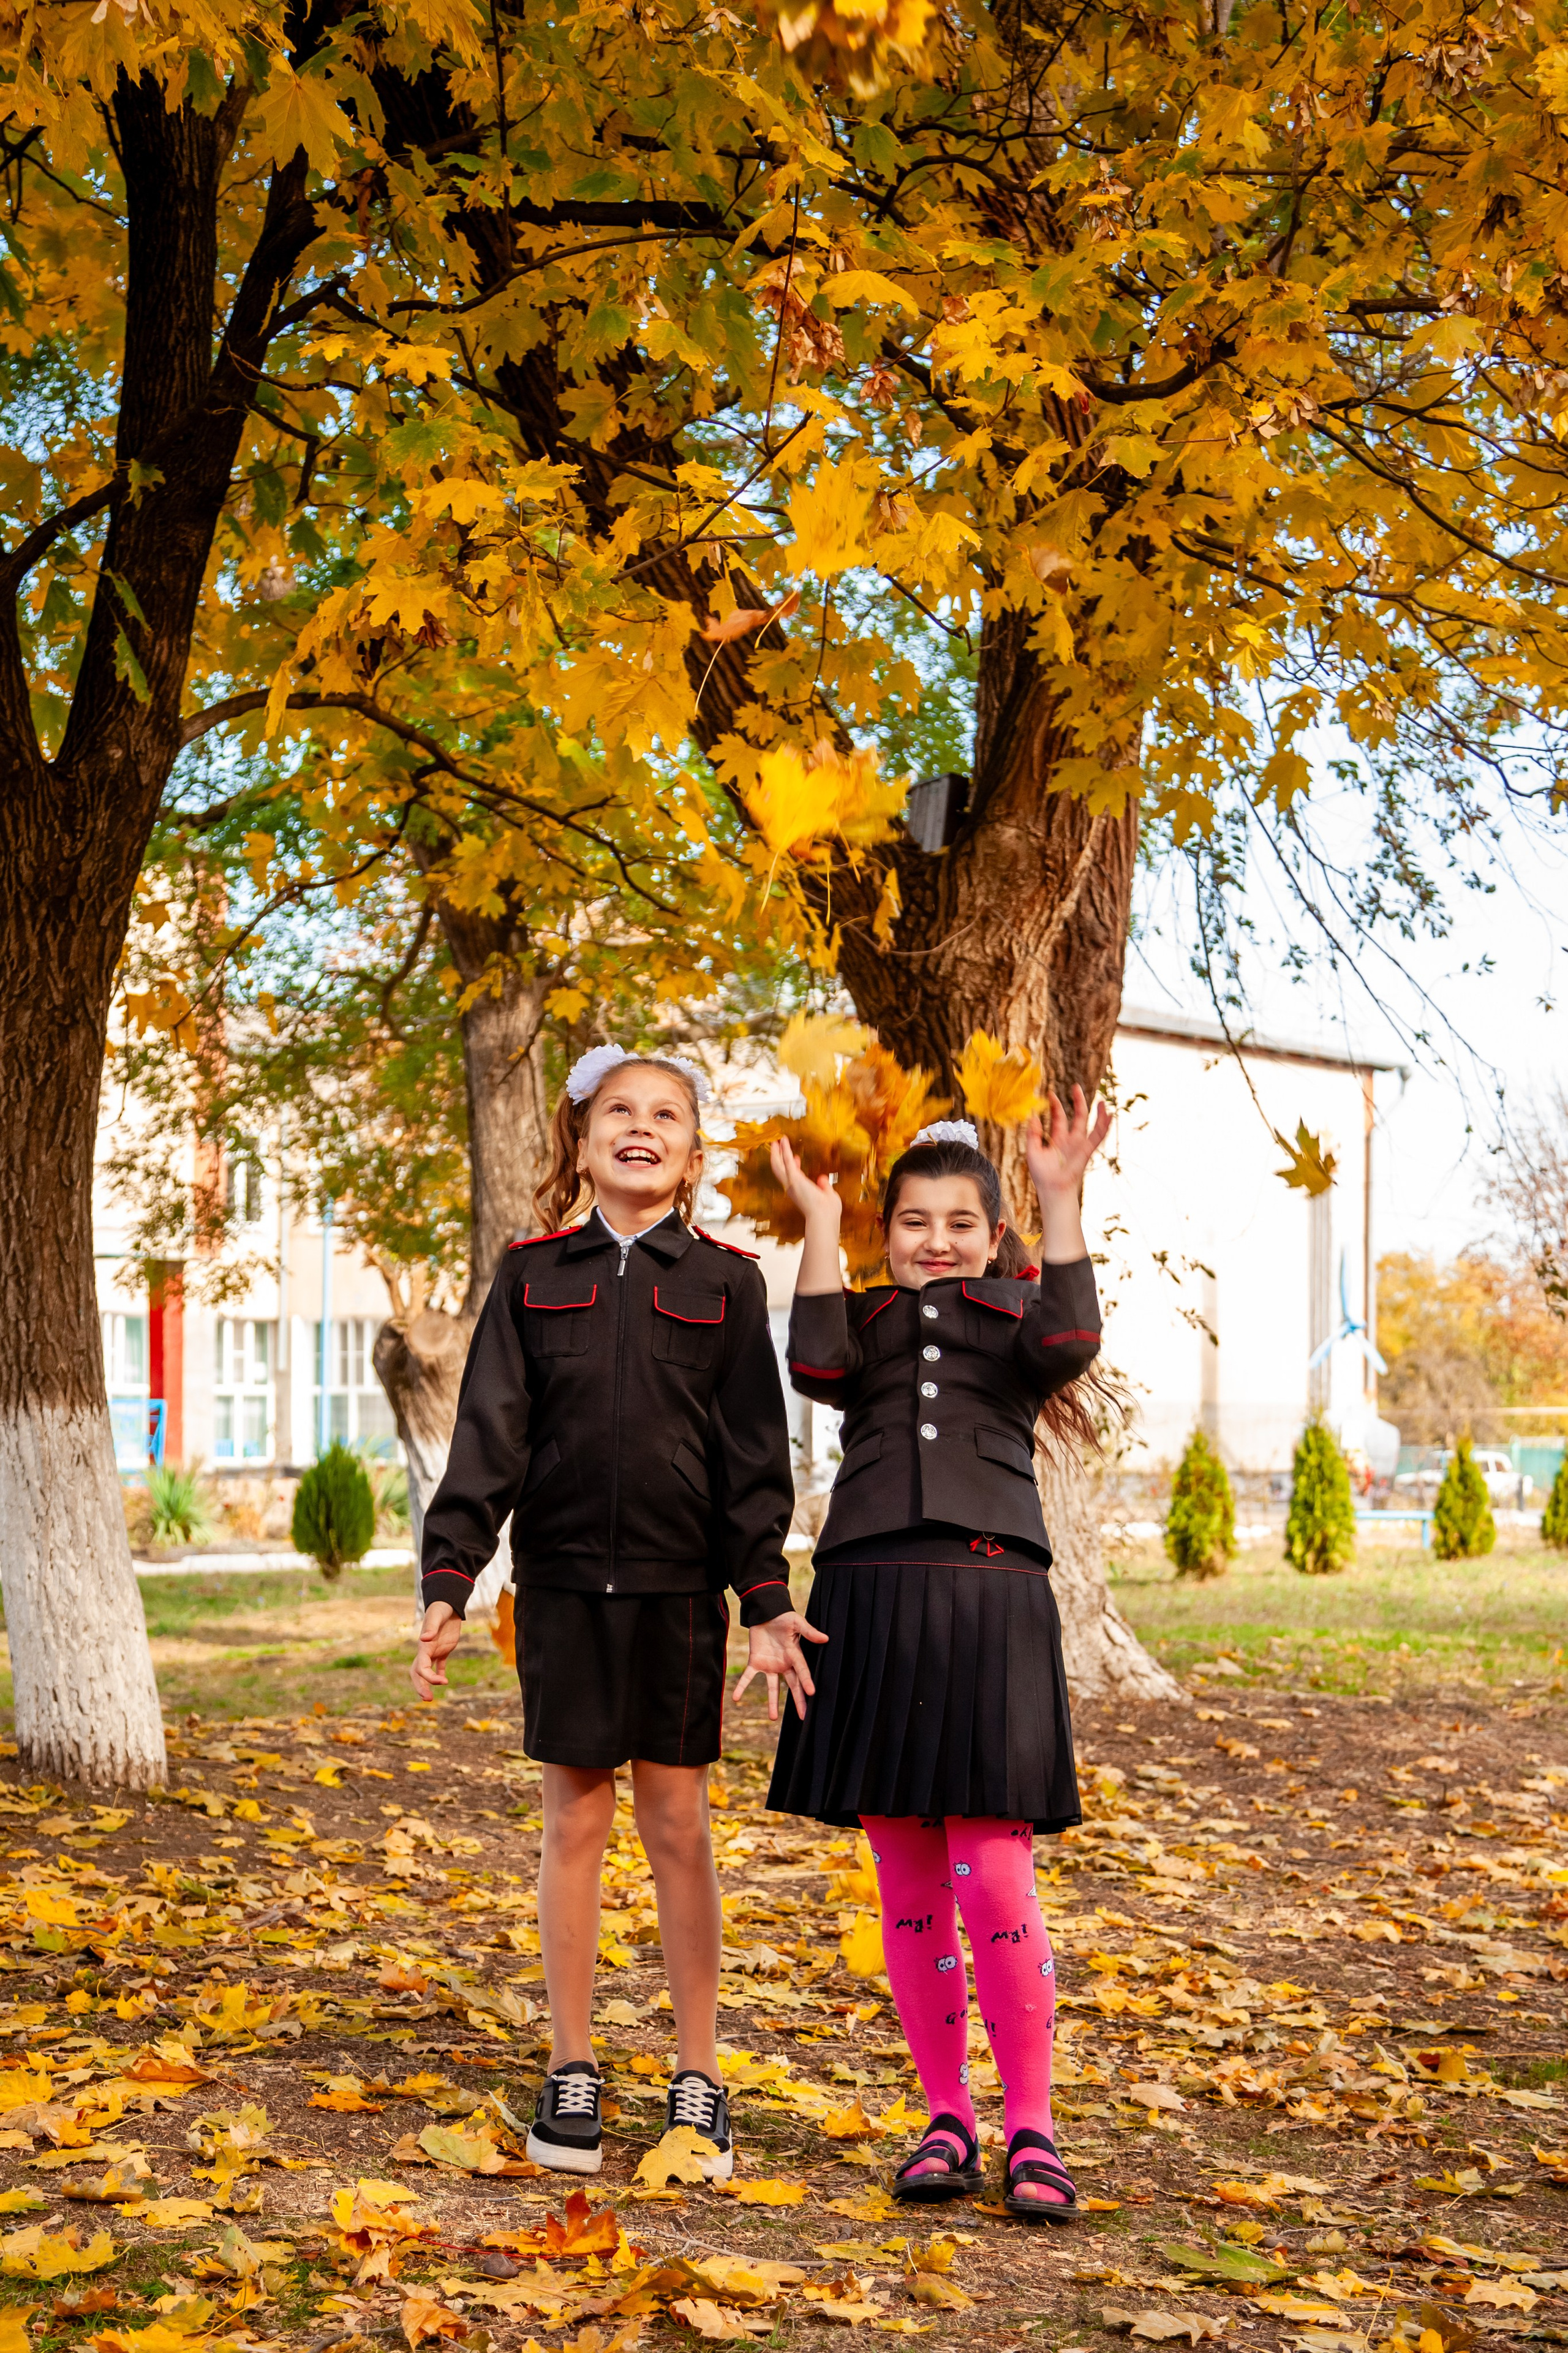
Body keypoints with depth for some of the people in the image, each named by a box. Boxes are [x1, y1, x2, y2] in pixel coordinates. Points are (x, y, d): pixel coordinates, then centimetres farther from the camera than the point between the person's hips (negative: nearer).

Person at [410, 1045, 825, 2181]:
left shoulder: (726, 1282, 3)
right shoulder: (532, 1276, 5)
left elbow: (753, 1453, 1)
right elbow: (488, 1437, 1)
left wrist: (768, 1601, -6)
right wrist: (449, 1584, -7)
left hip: (678, 1585, -1)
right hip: (562, 1580, 1)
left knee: (678, 1822, 4)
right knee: (575, 1814, 6)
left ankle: (700, 2079, 15)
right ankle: (573, 2073, 18)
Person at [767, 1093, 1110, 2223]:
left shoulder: (1013, 1319, 13)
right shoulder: (870, 1326, 17)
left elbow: (1069, 1341, -10)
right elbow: (816, 1364, -6)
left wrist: (1063, 1197, -12)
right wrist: (819, 1220, -2)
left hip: (990, 1601, -2)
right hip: (873, 1605, 2)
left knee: (993, 1877, -8)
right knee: (907, 1885, 6)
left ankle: (1032, 2130, 2)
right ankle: (948, 2119, 16)